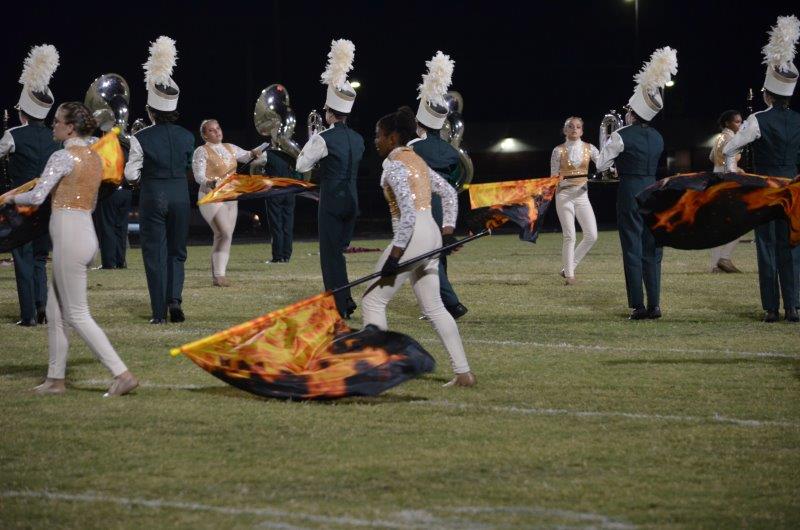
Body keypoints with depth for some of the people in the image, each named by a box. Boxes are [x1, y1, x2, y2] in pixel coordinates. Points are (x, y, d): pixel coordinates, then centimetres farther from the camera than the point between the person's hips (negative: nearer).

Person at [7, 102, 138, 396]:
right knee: (55, 312, 15)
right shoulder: (94, 157, 12)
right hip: (86, 230, 9)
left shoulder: (64, 157, -14)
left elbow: (36, 197, -19)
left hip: (68, 237, -9)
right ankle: (55, 379, 18)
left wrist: (12, 198, 0)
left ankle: (122, 374, -9)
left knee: (76, 314, -5)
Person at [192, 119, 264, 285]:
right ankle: (219, 275, -17)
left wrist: (253, 154, -11)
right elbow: (199, 175, -13)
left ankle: (216, 276, 10)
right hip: (211, 197, -7)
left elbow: (246, 156, 12)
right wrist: (209, 182, -33)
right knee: (226, 234, -18)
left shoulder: (230, 148, 14)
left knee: (221, 237, 7)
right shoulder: (201, 152, -5)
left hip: (230, 197, 7)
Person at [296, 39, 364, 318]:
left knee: (330, 253, -1)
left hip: (331, 201, -6)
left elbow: (301, 166, -3)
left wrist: (311, 140, 10)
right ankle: (345, 300, 16)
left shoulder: (324, 138, -14)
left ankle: (339, 306, -5)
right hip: (352, 200, 6)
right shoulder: (358, 140, 7)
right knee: (338, 250, 16)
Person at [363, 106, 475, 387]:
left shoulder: (394, 165, -11)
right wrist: (447, 232, 19)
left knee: (373, 300, 1)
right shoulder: (417, 160, 17)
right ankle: (463, 372, 9)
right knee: (433, 308, 14)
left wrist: (395, 254, -20)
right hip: (431, 235, 9)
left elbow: (408, 212, -21)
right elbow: (449, 193, 21)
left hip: (412, 235, -9)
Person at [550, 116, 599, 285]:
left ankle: (569, 266, 13)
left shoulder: (589, 149, 5)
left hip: (582, 194, 3)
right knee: (569, 236, -6)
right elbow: (553, 177, 1)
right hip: (564, 194, -3)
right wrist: (557, 181, -17)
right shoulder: (559, 151, -1)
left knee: (592, 235, -3)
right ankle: (569, 275, 4)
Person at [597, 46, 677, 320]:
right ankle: (654, 305, 7)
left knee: (633, 248, -2)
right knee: (652, 249, 8)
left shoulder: (621, 136, -10)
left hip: (630, 192, -5)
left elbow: (601, 164, -2)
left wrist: (606, 138, 12)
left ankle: (638, 305, -6)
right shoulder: (657, 138, 8)